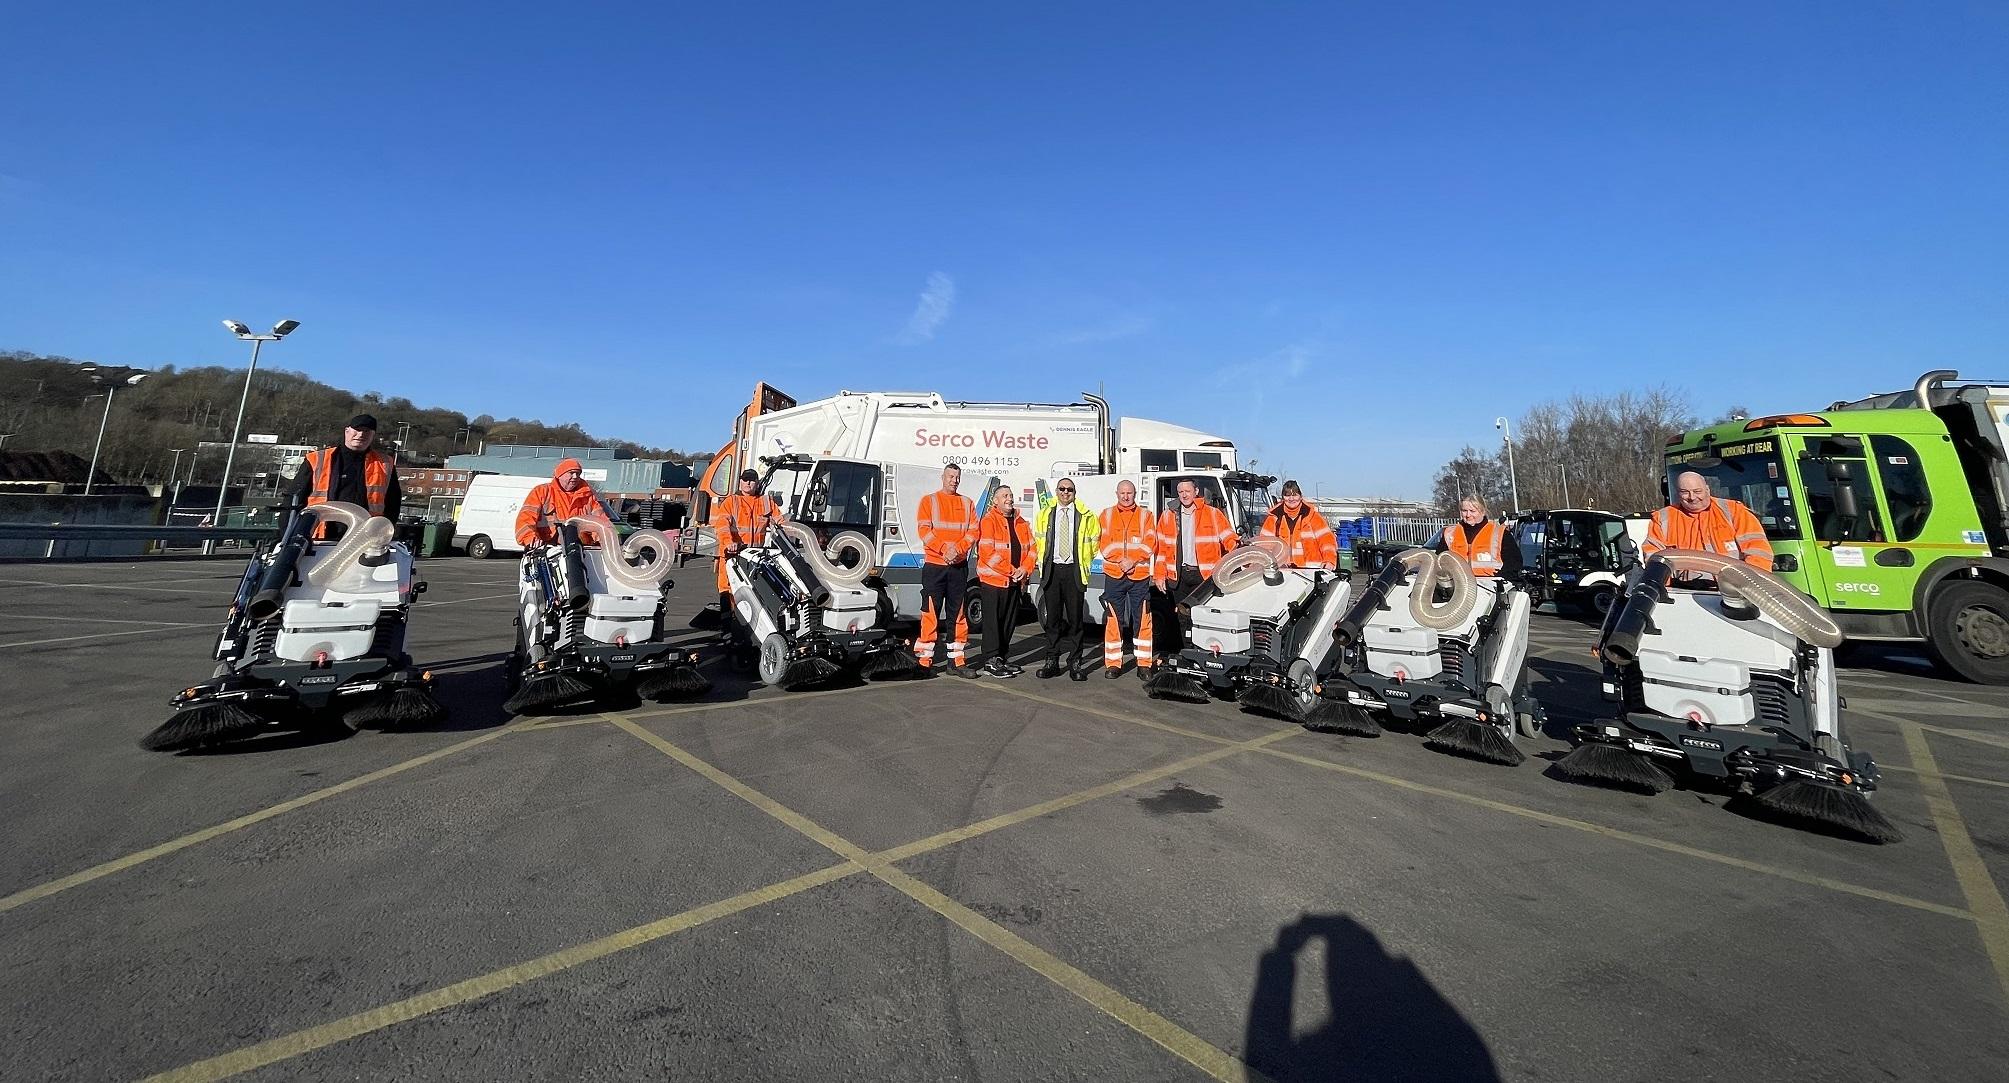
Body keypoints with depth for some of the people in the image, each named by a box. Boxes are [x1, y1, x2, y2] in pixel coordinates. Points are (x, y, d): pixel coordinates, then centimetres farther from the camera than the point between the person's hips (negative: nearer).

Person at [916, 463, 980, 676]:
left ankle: (956, 661, 11)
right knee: (931, 613, -3)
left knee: (958, 614, 5)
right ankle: (924, 661, 3)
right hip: (934, 565, -3)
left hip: (959, 566, 3)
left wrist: (957, 549, -13)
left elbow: (973, 532, 4)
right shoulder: (929, 500, 5)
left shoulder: (967, 503, 13)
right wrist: (944, 549, -19)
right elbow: (924, 531, -6)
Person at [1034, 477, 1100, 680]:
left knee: (1075, 618, 0)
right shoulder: (1045, 514, 9)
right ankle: (1052, 661, 12)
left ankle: (1075, 663, 7)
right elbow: (1037, 538, 20)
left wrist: (1085, 563, 10)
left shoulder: (1085, 515, 4)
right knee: (1052, 617, 4)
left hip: (1074, 571, -1)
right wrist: (1043, 562, 12)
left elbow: (1094, 539, 14)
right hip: (1051, 570, 2)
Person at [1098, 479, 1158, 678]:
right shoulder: (1107, 515, 10)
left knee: (1142, 620, 1)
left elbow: (1150, 542, -1)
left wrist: (1133, 560, -13)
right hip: (1114, 574, 0)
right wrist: (1121, 560, -13)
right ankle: (1113, 664, 8)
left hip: (1140, 574, 0)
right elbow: (1104, 543, 0)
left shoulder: (1145, 514, 9)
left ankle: (1144, 663, 8)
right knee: (1113, 620, 1)